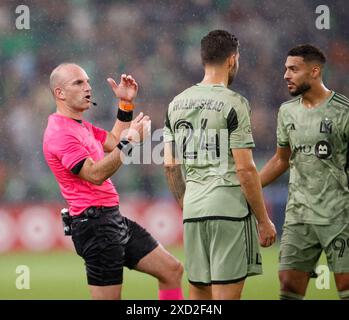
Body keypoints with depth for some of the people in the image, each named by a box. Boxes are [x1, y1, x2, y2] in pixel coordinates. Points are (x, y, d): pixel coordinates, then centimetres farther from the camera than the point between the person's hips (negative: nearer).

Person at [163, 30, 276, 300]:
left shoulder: (177, 103, 12)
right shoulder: (233, 103, -8)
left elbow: (170, 166, 14)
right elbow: (245, 169, -11)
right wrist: (264, 220, -5)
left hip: (193, 208, 6)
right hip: (229, 207, -6)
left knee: (198, 292, 11)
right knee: (226, 294, -5)